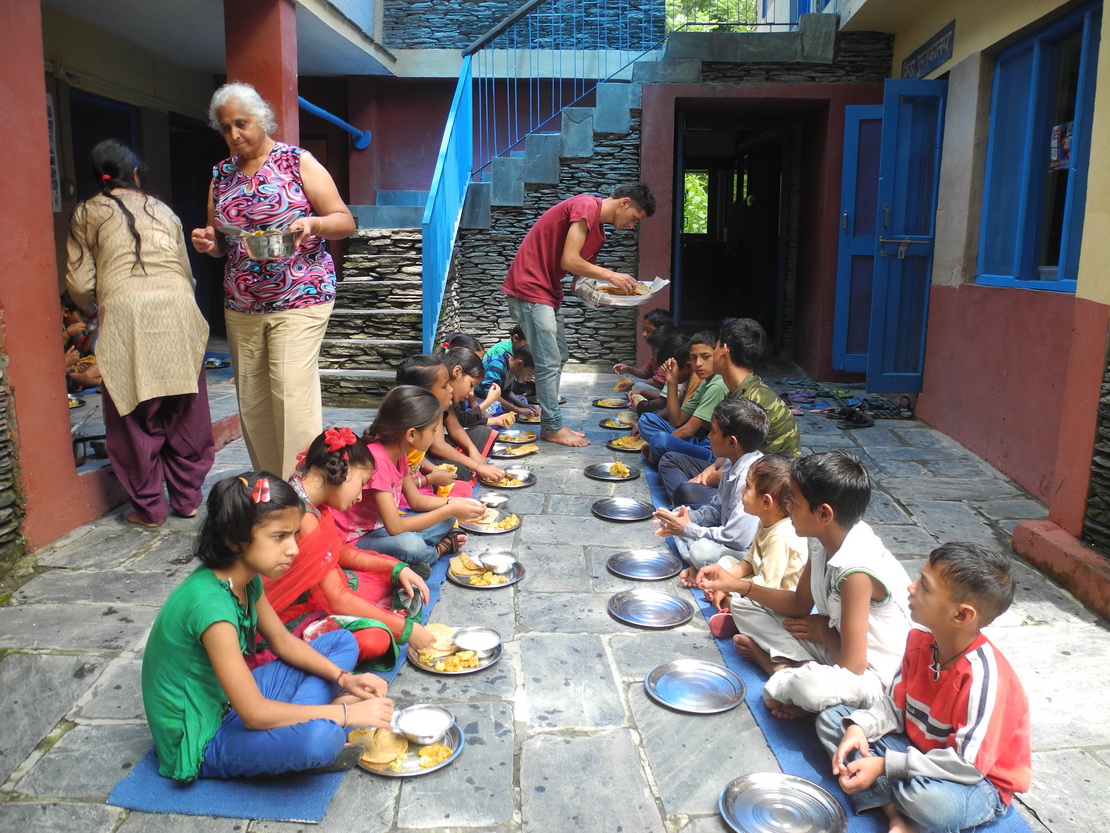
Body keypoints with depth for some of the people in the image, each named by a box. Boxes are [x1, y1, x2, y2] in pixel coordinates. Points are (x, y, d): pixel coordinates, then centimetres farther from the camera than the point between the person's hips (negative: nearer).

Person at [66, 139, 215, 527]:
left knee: (136, 416, 7)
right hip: (178, 309, 3)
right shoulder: (162, 210, 20)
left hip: (125, 314, -2)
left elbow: (79, 284, 8)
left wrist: (91, 309, 29)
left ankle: (149, 507, 13)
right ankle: (187, 498, 19)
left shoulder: (87, 212, 11)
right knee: (184, 412, 11)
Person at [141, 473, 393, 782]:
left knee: (343, 643, 10)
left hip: (230, 702, 9)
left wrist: (342, 677, -4)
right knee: (317, 737, -38)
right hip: (199, 743, -9)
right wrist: (347, 714, -24)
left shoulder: (247, 577, -5)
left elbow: (282, 641, 11)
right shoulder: (210, 602, -32)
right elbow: (255, 714, -30)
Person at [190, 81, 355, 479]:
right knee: (251, 400, 6)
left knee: (292, 394, -13)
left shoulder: (298, 162, -1)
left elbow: (345, 221, -3)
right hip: (240, 306, 6)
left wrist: (312, 223, -22)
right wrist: (208, 242, -2)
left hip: (298, 300, -5)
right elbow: (219, 243, 21)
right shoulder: (221, 175, 14)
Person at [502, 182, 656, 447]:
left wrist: (614, 287, -3)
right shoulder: (587, 206, -14)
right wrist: (610, 275, -12)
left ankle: (550, 424, 22)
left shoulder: (598, 232, 16)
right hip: (529, 287, -11)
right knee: (549, 362, -6)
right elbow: (569, 261, -21)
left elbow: (580, 276, 10)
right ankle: (554, 427, 5)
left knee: (559, 357, 15)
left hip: (548, 292, 11)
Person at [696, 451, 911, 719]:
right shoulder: (830, 541, -4)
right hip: (839, 645, 9)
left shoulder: (856, 571, -30)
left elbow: (852, 665, -28)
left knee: (807, 686, -42)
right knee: (746, 609, 8)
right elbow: (799, 605, 8)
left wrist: (824, 631, -8)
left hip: (871, 674, -9)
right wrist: (737, 585, 0)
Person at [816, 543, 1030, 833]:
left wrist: (885, 765, -28)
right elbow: (895, 706, 2)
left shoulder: (982, 676, -30)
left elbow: (968, 765, -29)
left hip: (979, 781, -8)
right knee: (830, 719, 0)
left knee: (924, 797, -41)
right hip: (919, 752, 8)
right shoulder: (920, 641, -7)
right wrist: (859, 727, -18)